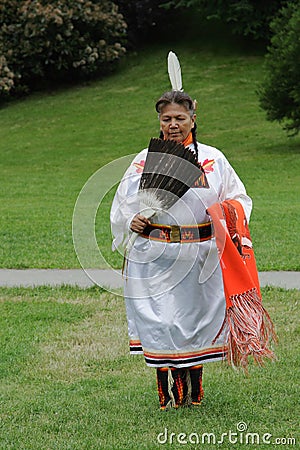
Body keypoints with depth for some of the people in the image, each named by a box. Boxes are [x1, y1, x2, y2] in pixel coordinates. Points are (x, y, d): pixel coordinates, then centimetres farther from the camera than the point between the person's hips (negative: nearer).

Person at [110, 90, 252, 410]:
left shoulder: (213, 159, 5)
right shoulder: (145, 160, 5)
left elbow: (238, 198, 10)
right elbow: (123, 204, 10)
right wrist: (133, 221, -11)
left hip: (201, 257, 1)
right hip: (157, 257, -1)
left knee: (197, 317, 7)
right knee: (161, 321, -3)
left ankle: (193, 394, 22)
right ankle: (169, 394, 8)